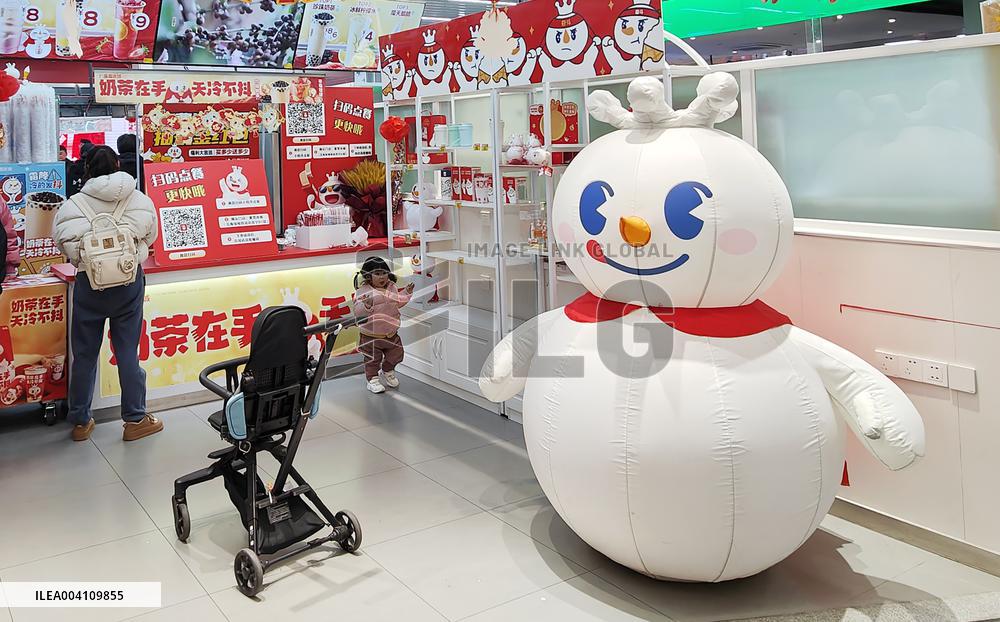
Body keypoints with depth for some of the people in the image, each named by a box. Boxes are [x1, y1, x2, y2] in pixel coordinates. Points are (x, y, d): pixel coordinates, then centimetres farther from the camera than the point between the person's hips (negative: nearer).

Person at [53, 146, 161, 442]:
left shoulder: (73, 205, -9)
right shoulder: (140, 200, -4)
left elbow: (66, 244, -7)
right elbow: (150, 238, 6)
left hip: (89, 282, 0)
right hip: (129, 281, 1)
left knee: (84, 353, 12)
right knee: (128, 352, 9)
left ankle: (80, 421, 23)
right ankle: (135, 419, 15)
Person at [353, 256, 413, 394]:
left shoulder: (392, 287, 3)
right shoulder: (363, 291, -16)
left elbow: (397, 302, 19)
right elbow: (358, 312, -21)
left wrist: (406, 293, 7)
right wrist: (366, 306, -40)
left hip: (391, 334, 5)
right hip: (370, 336, -5)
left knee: (396, 354, 16)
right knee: (372, 359, 6)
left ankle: (388, 372, 42)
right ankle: (372, 379, 26)